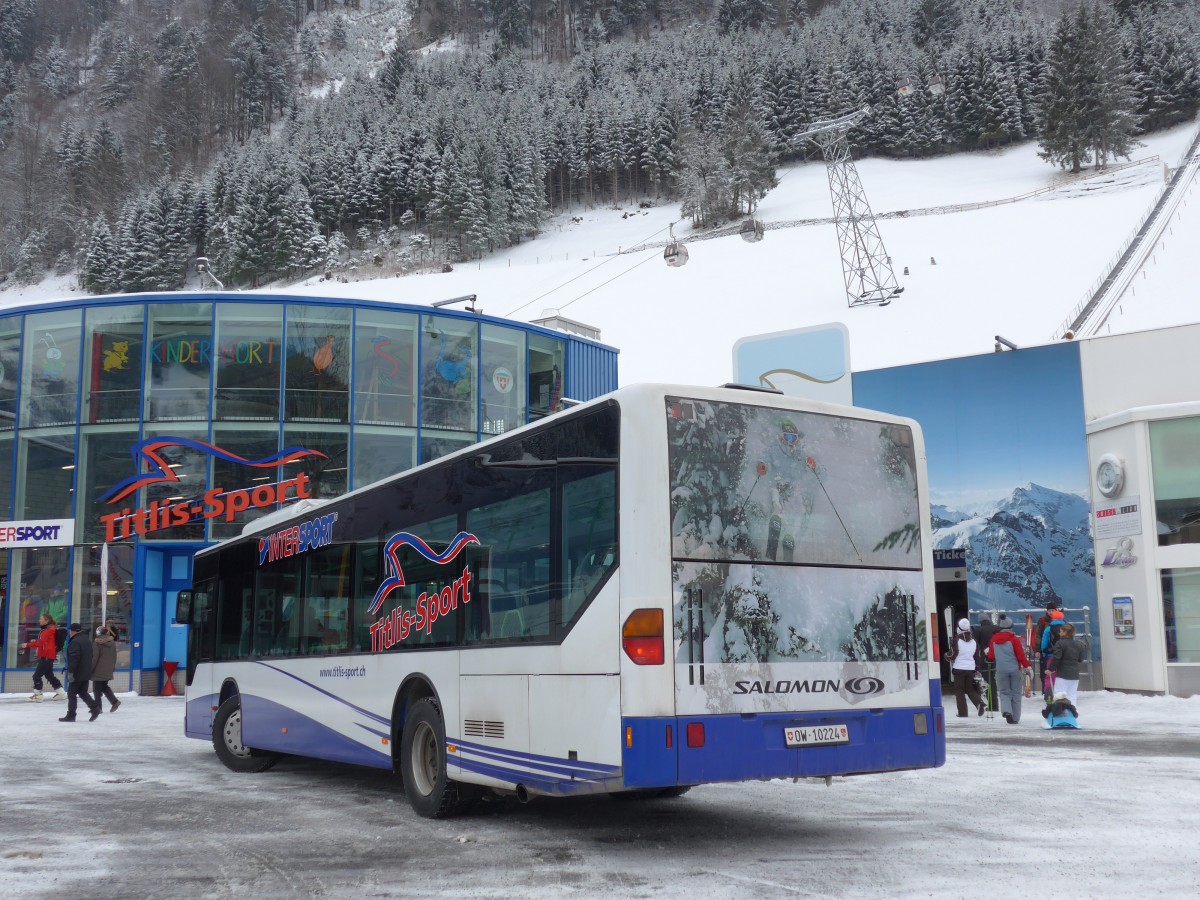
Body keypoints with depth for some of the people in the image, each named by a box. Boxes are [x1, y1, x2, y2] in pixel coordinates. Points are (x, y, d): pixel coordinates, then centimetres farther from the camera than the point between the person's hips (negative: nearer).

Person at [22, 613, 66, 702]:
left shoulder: (48, 631, -17)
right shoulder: (47, 630, 14)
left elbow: (41, 642, -26)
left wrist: (28, 644, -25)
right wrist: (35, 641, 6)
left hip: (47, 657, -11)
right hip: (46, 656, 11)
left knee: (37, 675, -9)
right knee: (49, 675, 17)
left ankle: (38, 695, -7)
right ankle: (61, 693, 22)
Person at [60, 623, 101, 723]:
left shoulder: (75, 642, -18)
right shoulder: (87, 640, 12)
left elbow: (74, 658, -26)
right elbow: (90, 656, 20)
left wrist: (70, 672, -23)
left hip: (77, 674, -9)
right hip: (86, 673, 9)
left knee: (71, 694, 2)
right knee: (83, 692, 17)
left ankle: (71, 715, 7)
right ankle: (95, 708, 3)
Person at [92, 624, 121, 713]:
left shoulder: (97, 643, -13)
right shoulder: (112, 642, 7)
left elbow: (94, 657, -15)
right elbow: (114, 656, 13)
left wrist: (90, 668, -9)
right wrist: (113, 666, 22)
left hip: (98, 671, -6)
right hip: (108, 671, 6)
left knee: (97, 689, 3)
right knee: (104, 686, 20)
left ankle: (98, 707, 3)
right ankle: (114, 701, 6)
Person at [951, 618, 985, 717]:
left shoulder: (957, 641, -12)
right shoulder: (974, 641, 5)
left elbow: (953, 655, -10)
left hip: (959, 668, -5)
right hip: (971, 668, 5)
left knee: (959, 691, 5)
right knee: (970, 689, 16)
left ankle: (962, 713, 3)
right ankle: (980, 703, -9)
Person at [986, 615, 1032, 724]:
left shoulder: (994, 639, 0)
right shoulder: (1013, 639, -11)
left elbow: (991, 656, 7)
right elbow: (1020, 654, -10)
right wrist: (1026, 665, 2)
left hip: (1001, 670, 2)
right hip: (1015, 669, -2)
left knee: (1004, 692, 11)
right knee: (1016, 693, 10)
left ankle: (1006, 711, -16)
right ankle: (1015, 718, 13)